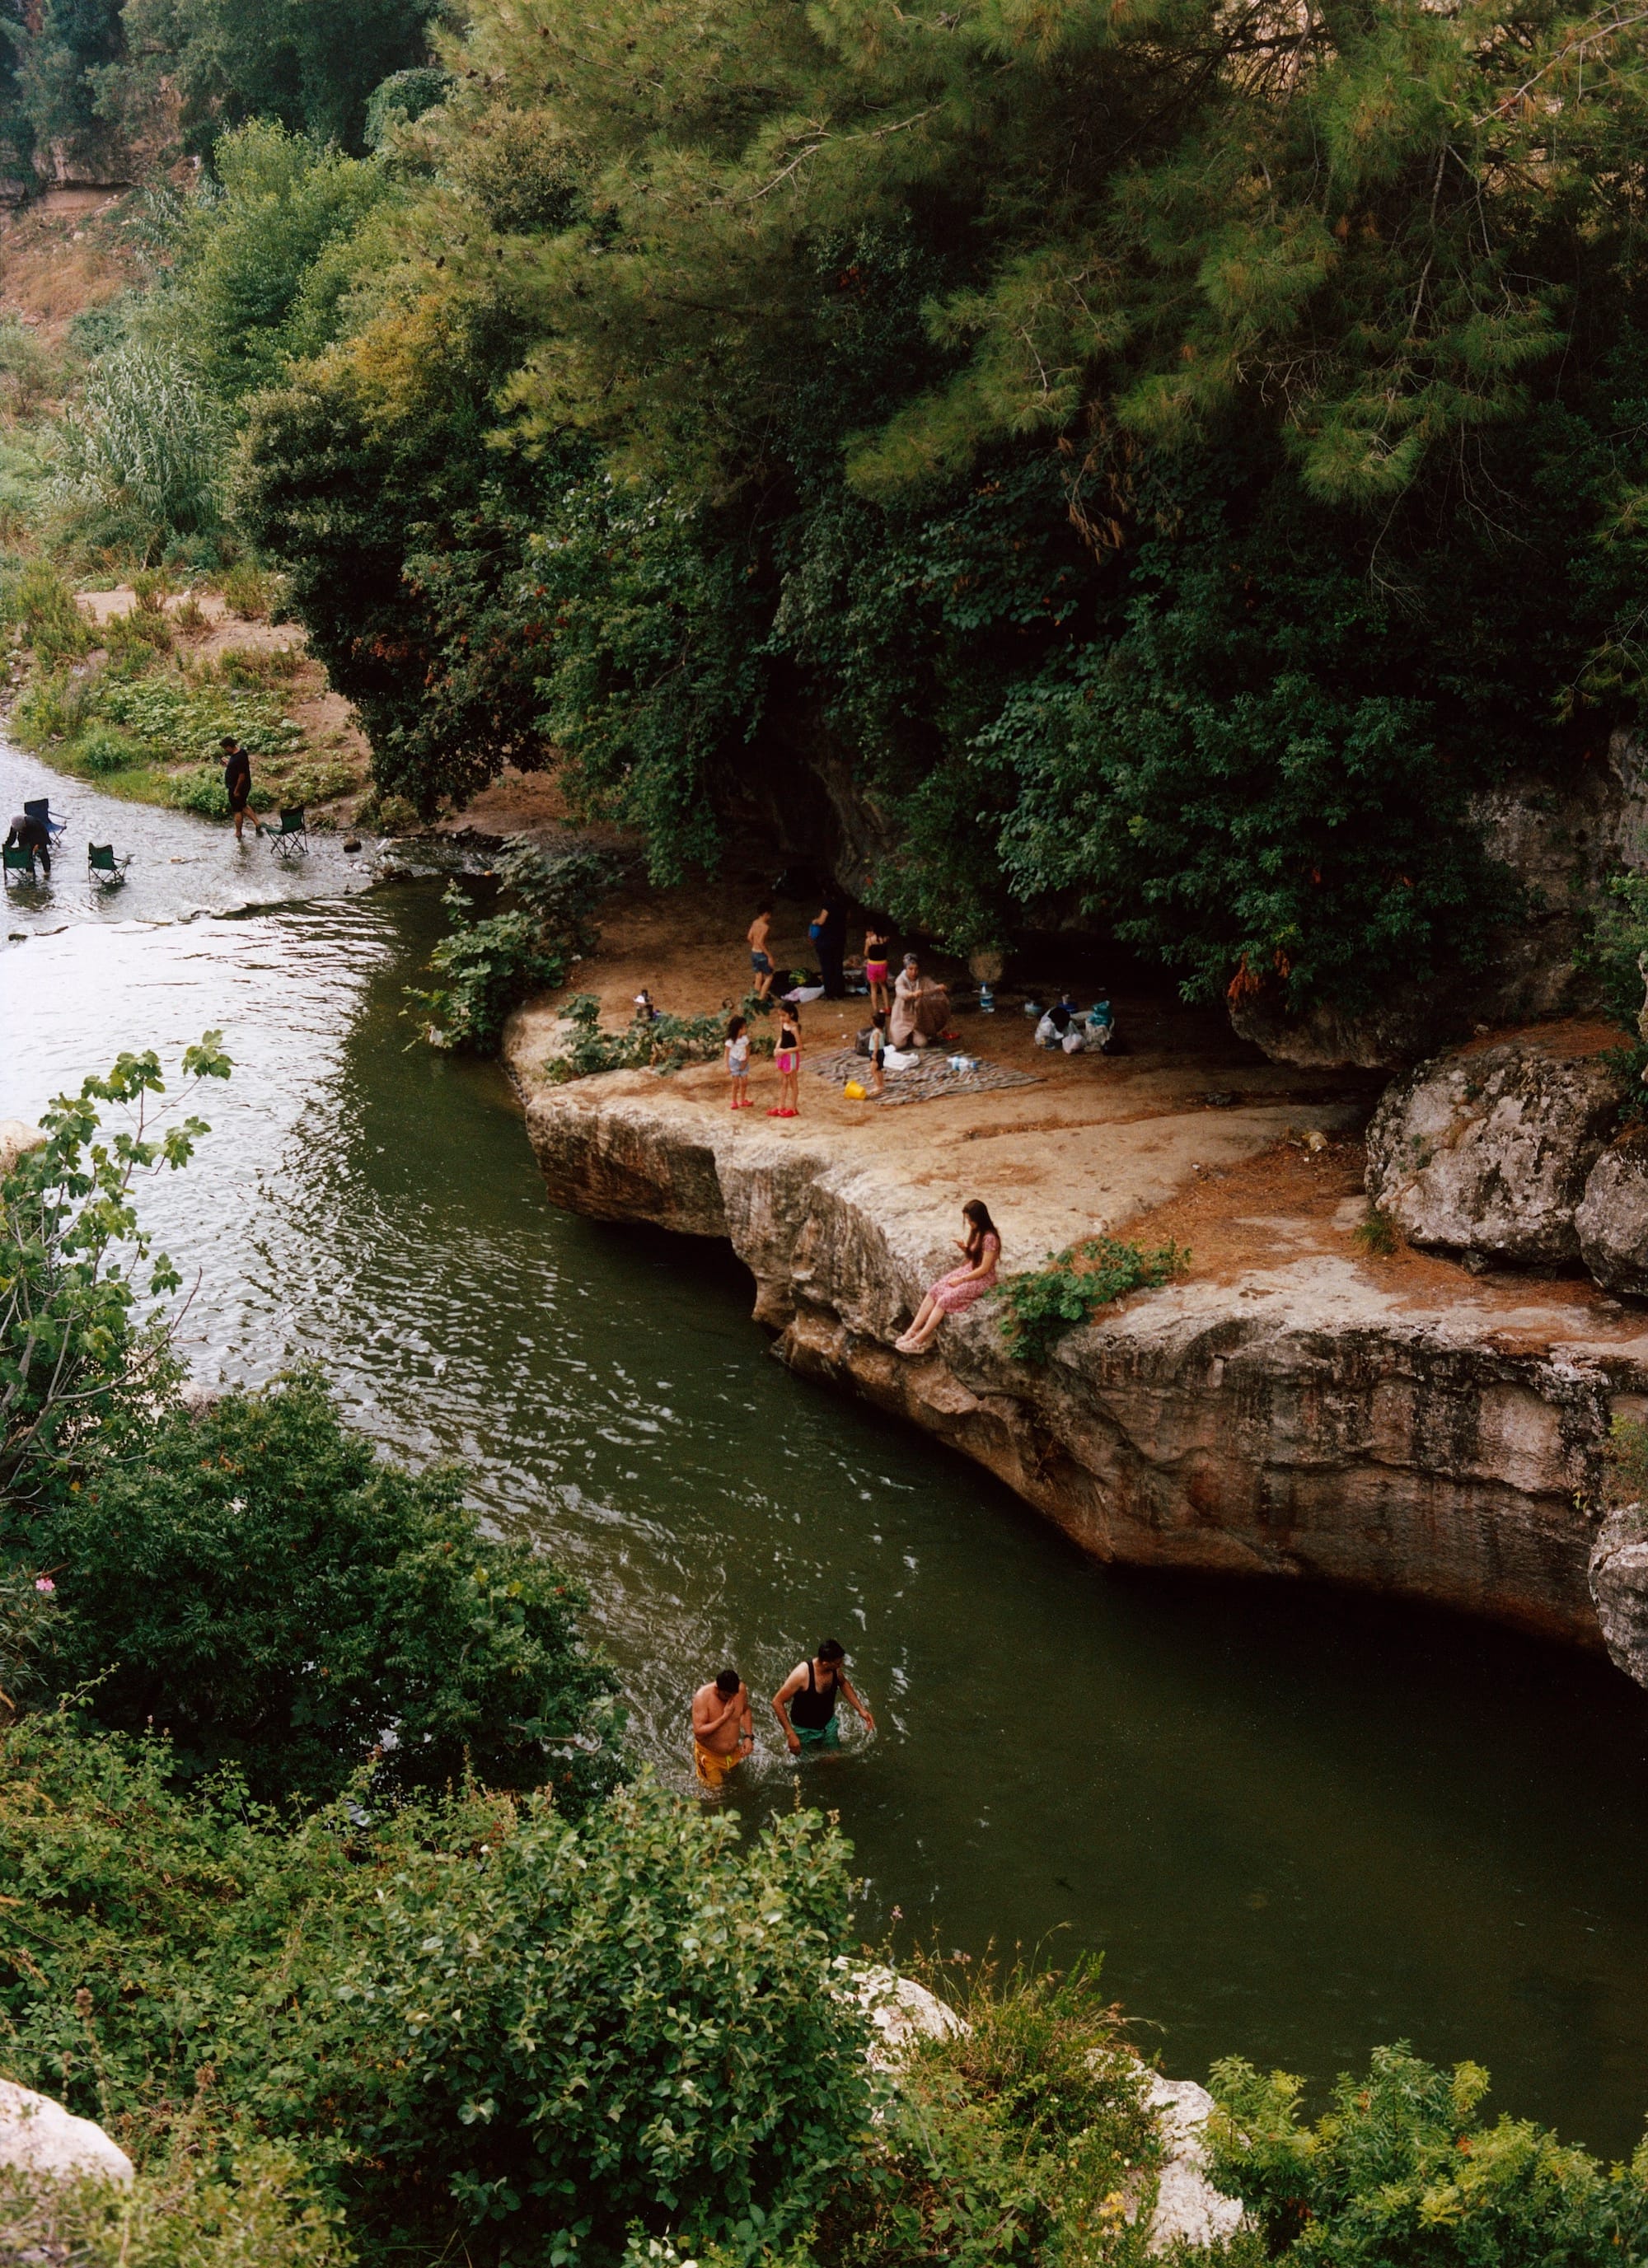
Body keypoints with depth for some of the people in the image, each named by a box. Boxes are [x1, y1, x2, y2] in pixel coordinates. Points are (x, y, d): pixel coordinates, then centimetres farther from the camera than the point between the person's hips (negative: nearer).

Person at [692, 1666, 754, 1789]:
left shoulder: (741, 1689, -21)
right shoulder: (703, 1697, -34)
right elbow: (698, 1731, -36)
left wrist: (749, 1736, -9)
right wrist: (725, 1716, -40)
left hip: (734, 1752, 4)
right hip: (710, 1755, -4)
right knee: (714, 1785, 17)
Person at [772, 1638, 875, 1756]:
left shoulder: (836, 1669, -18)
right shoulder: (802, 1674, -36)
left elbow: (843, 1684, 7)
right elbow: (777, 1702, -28)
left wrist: (861, 1709, 1)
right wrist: (790, 1734, -30)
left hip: (829, 1724, 5)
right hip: (805, 1730, -5)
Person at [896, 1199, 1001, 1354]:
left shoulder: (989, 1238, -23)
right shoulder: (975, 1231, 5)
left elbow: (984, 1269, -22)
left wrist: (961, 1280, -16)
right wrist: (964, 1249, -5)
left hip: (982, 1279, -9)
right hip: (968, 1271, 9)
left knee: (945, 1300, -22)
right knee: (933, 1291, -11)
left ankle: (919, 1341, -19)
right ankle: (912, 1331, -13)